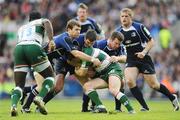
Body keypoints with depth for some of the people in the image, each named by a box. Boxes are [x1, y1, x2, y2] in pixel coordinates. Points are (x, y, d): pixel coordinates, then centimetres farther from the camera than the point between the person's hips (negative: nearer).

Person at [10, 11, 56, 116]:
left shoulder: (22, 28, 38)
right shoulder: (40, 22, 26)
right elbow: (47, 22, 2)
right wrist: (51, 40, -10)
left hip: (18, 48, 4)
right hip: (33, 47, -4)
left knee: (19, 85, 5)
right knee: (50, 76, 13)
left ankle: (14, 105, -24)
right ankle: (40, 98, -13)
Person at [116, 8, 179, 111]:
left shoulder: (139, 27, -11)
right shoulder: (118, 32, 0)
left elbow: (151, 41, -7)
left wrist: (144, 52, -20)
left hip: (144, 59, -3)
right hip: (131, 61, 3)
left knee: (154, 85, -1)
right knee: (129, 81, -21)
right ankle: (144, 107, -11)